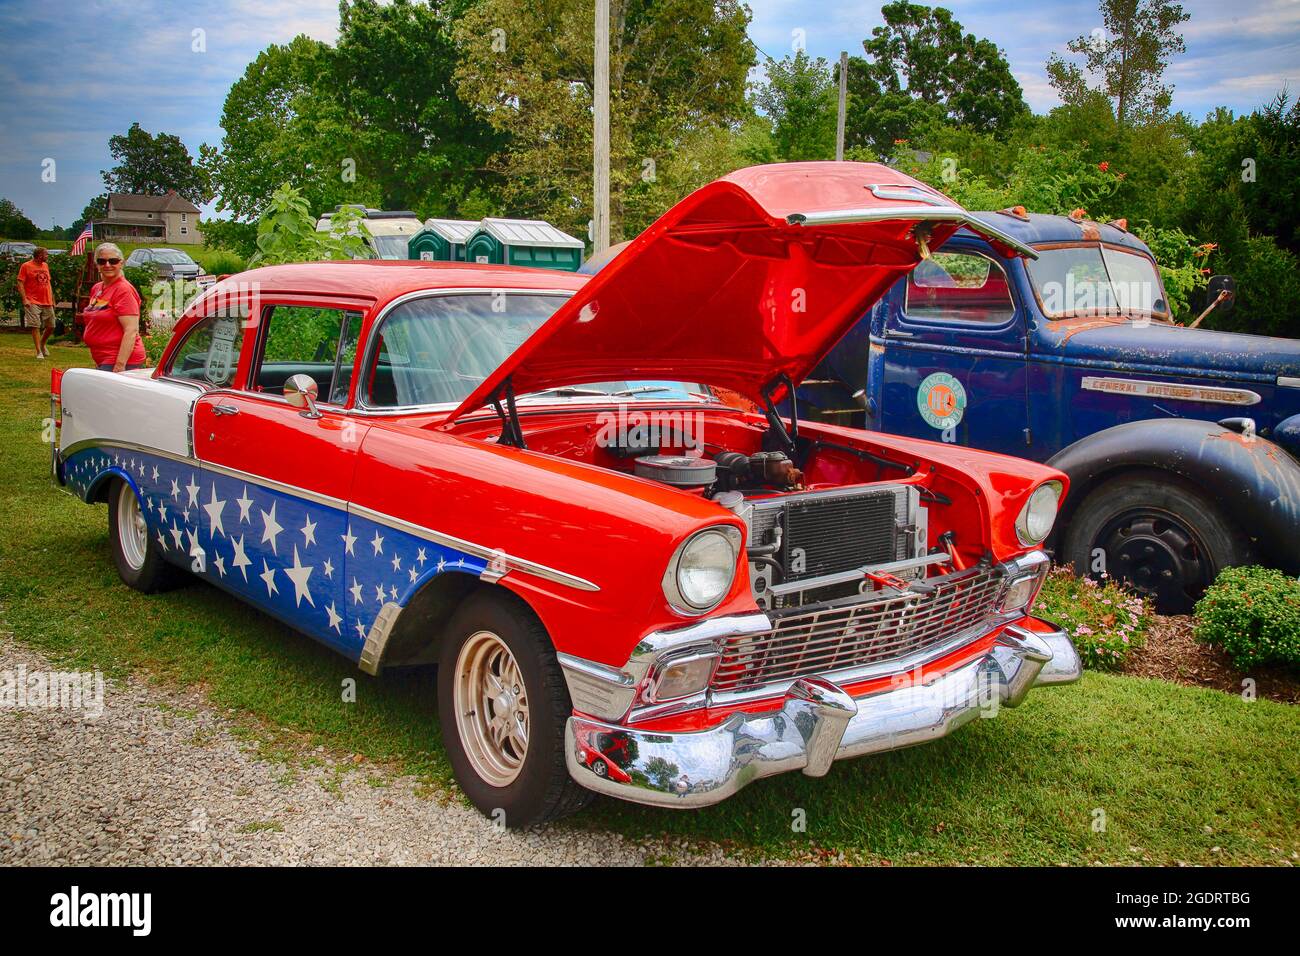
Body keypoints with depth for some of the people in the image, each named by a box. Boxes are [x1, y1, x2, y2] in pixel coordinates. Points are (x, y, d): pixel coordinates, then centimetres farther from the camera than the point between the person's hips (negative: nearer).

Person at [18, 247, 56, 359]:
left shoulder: (45, 266, 14)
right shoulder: (26, 266, -5)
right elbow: (20, 284, -7)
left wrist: (52, 300, 18)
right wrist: (24, 299, -16)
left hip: (47, 303, 6)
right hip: (33, 303, -6)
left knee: (51, 326, 7)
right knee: (36, 326, -8)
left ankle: (42, 344, 31)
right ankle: (39, 352, -4)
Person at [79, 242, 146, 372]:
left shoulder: (124, 290, -12)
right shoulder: (96, 288, 15)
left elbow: (131, 330, -19)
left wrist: (120, 365, -24)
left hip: (121, 363, -9)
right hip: (103, 362, 9)